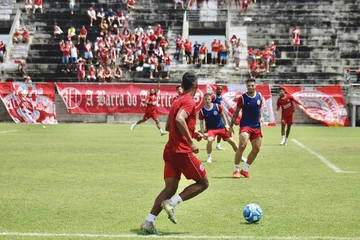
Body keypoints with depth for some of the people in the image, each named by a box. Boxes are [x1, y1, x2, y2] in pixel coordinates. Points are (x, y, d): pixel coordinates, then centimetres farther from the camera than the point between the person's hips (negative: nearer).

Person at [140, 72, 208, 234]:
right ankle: (172, 202, -10)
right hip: (182, 152, -8)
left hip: (170, 151, 8)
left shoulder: (177, 102, 17)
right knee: (203, 182, 5)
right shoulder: (189, 102, -10)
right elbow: (179, 119, -28)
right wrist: (191, 142, -24)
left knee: (170, 188, 7)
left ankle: (148, 221, -5)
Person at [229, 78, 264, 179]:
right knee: (242, 145, -22)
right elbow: (236, 112, -2)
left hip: (256, 126, 5)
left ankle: (245, 169, 19)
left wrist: (261, 117, 6)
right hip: (245, 125, -5)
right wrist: (231, 125, -2)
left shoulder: (259, 96, 2)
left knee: (256, 149, 5)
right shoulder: (242, 98, -9)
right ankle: (236, 170, -12)